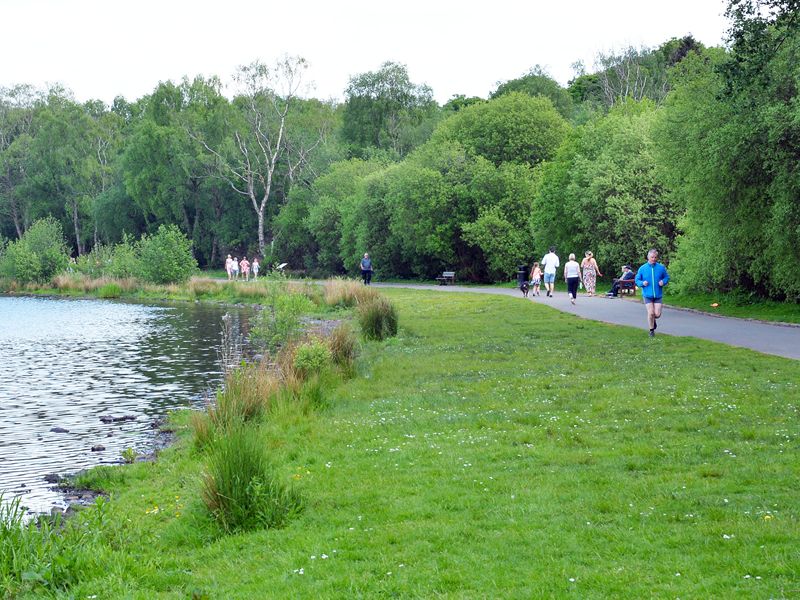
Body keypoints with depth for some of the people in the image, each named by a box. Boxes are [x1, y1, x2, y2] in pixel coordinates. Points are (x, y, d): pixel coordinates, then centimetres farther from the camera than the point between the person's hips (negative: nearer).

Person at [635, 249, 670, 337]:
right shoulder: (642, 268, -3)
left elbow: (667, 277, 11)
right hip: (647, 295, -1)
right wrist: (642, 283, -15)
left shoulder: (661, 267, -2)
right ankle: (651, 330, 15)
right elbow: (637, 280, 6)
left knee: (657, 314, -3)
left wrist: (663, 282, -10)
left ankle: (653, 320, 34)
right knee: (651, 313, -6)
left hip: (658, 295, 1)